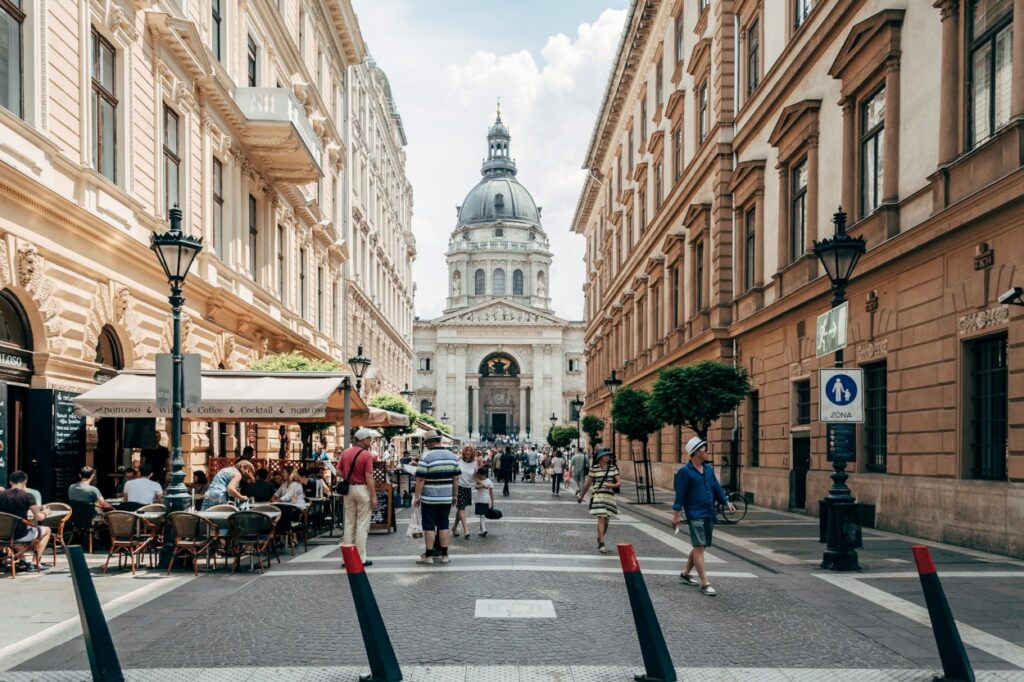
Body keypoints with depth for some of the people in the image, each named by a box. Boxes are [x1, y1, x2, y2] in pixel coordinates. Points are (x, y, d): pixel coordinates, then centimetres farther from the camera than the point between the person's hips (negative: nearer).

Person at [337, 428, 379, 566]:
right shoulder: (367, 455, -13)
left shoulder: (346, 453, 5)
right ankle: (361, 558, 4)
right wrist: (374, 497, -11)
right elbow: (369, 478, -16)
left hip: (349, 489, 6)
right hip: (363, 489, -6)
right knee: (362, 524, 1)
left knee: (349, 523, 13)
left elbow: (338, 472, 4)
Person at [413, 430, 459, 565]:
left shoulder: (426, 458, -12)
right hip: (446, 498, 5)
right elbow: (456, 478, 9)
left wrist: (417, 496, -6)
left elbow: (420, 479, -13)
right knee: (444, 526, 11)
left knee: (429, 527, 2)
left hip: (430, 498, -5)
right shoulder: (452, 456, 6)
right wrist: (454, 495, 17)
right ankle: (444, 555, 13)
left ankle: (429, 556, 6)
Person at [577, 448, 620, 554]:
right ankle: (601, 544, -16)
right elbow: (588, 484, 11)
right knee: (601, 518, -15)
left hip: (610, 496, 3)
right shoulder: (594, 468, 0)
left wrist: (612, 485, -18)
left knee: (606, 520, 10)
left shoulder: (613, 468, 6)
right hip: (597, 495, -3)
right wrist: (581, 495, 19)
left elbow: (619, 483, 4)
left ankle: (600, 539, 32)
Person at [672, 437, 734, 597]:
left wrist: (726, 502, 2)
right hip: (695, 515, -8)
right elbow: (680, 494, -10)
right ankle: (705, 583, -6)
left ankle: (685, 574, 32)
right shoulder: (685, 472, -9)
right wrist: (677, 513, -13)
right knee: (699, 547, -7)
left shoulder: (709, 469, 12)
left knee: (700, 547, 15)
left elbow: (717, 488, 15)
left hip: (709, 514, 8)